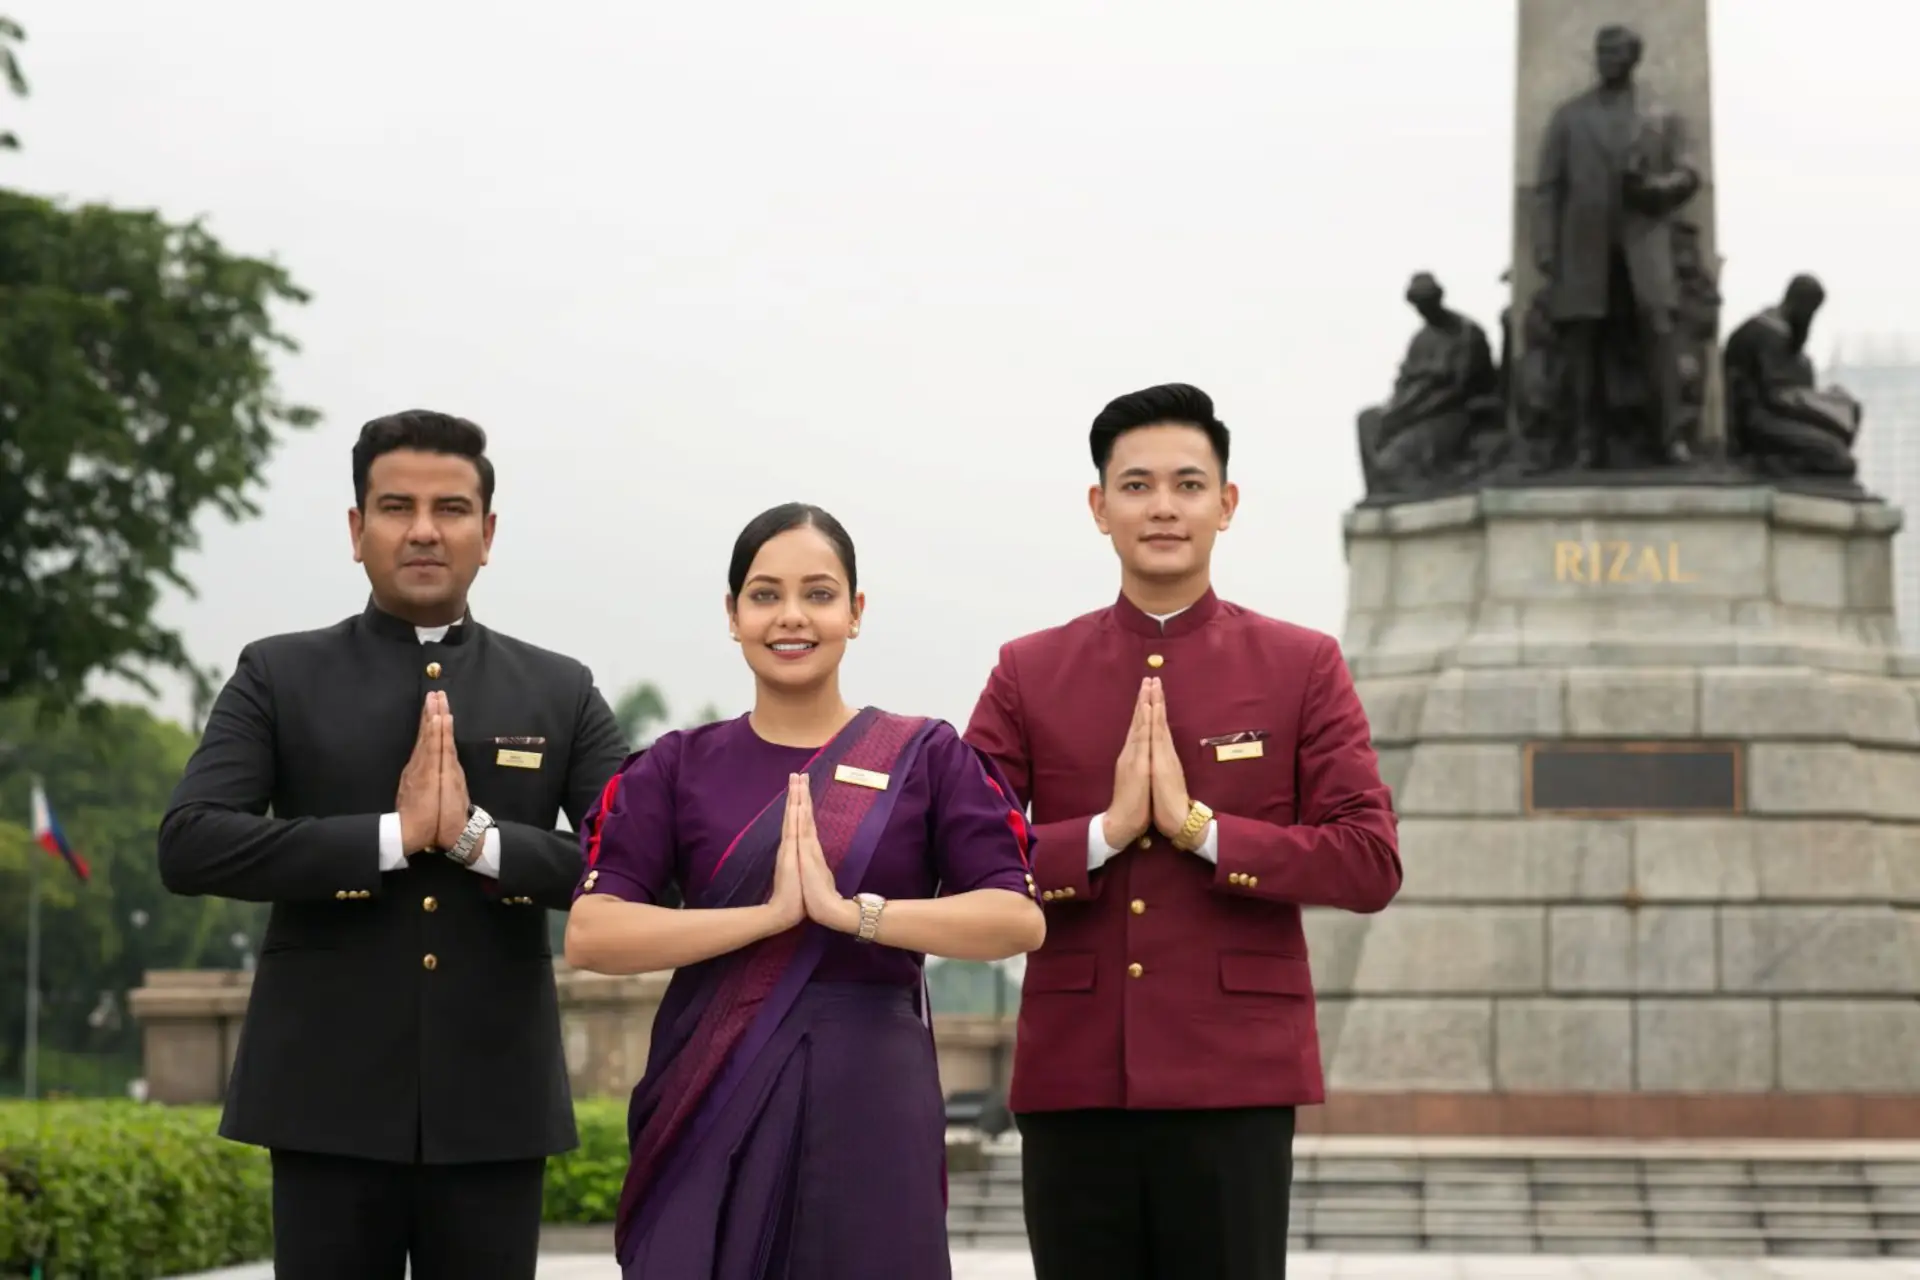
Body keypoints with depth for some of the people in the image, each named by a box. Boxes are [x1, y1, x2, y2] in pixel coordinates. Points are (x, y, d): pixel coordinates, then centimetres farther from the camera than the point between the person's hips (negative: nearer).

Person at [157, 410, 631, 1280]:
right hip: (330, 1098, -1)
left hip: (494, 1102, 1)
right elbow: (188, 846, -8)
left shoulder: (559, 693, 9)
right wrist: (393, 834, -15)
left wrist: (480, 838, -15)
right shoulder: (278, 678, 5)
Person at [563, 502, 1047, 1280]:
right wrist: (769, 914, -15)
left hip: (870, 1106, 0)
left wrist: (849, 910, -16)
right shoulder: (679, 768, 7)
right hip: (714, 1107, 1)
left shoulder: (925, 758, 5)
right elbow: (590, 933, -5)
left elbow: (1020, 918, -6)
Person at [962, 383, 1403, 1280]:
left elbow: (1372, 865, -3)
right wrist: (1106, 833, -12)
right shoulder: (1028, 673, 8)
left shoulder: (1303, 667, 5)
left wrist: (1201, 826, -12)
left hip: (1235, 1078, -1)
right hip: (1073, 1079, 2)